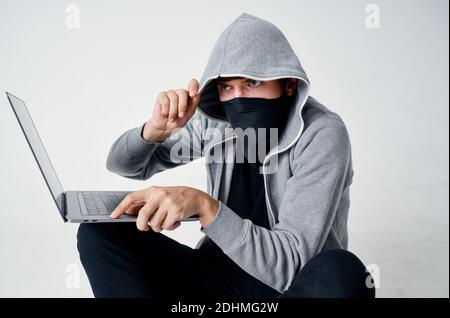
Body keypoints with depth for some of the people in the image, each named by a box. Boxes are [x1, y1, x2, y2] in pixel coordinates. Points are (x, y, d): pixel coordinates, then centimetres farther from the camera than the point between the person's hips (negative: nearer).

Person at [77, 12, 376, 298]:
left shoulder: (322, 133, -20)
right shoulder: (214, 122, -5)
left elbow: (290, 263, -27)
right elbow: (123, 165, 4)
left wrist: (203, 204, -39)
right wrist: (155, 130, -19)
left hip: (294, 283, -4)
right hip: (221, 271, 5)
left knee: (342, 273, -38)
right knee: (99, 232, -9)